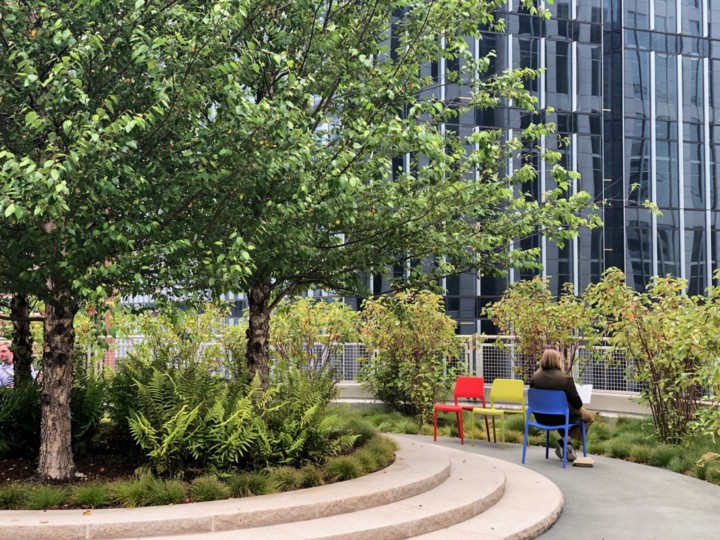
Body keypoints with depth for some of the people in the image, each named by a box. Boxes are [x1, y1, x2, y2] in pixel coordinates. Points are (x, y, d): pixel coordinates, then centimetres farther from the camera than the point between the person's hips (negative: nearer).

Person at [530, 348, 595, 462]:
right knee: (589, 416, 20)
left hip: (541, 418, 6)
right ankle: (565, 443, 11)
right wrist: (579, 406, 12)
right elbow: (577, 403, -13)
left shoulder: (535, 377, -7)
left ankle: (565, 444, 26)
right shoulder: (565, 378, -20)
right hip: (562, 417, -6)